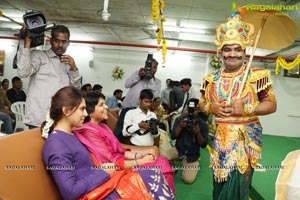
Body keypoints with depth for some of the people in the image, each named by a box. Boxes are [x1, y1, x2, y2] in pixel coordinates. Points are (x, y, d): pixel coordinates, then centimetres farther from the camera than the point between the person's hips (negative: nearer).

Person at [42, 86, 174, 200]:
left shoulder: (69, 135, 11)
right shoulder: (55, 144, -19)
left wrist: (105, 169, -1)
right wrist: (103, 172, -15)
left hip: (99, 184, 9)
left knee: (152, 175, 2)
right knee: (151, 179, -7)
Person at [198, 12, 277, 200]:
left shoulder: (257, 76, -6)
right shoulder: (212, 79, 5)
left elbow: (272, 105, -4)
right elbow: (202, 103, 13)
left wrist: (246, 109, -19)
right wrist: (210, 107, -9)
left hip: (245, 138, -3)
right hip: (220, 137, 3)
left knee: (237, 184, 1)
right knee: (220, 182, 13)